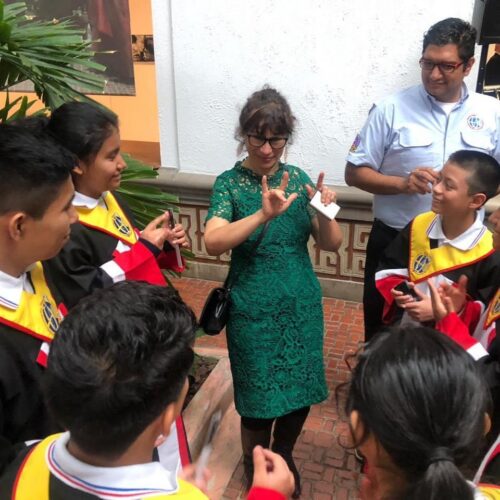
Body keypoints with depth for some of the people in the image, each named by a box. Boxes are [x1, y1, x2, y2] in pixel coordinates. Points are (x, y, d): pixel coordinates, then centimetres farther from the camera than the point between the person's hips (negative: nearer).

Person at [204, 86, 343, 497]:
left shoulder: (298, 178, 0)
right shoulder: (230, 183, -10)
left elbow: (332, 244, -1)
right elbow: (213, 242, -27)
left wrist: (324, 213, -21)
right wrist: (264, 214, -39)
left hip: (302, 305, 4)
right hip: (253, 309, -3)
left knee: (301, 391, 16)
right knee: (260, 398, 10)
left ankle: (284, 457, 46)